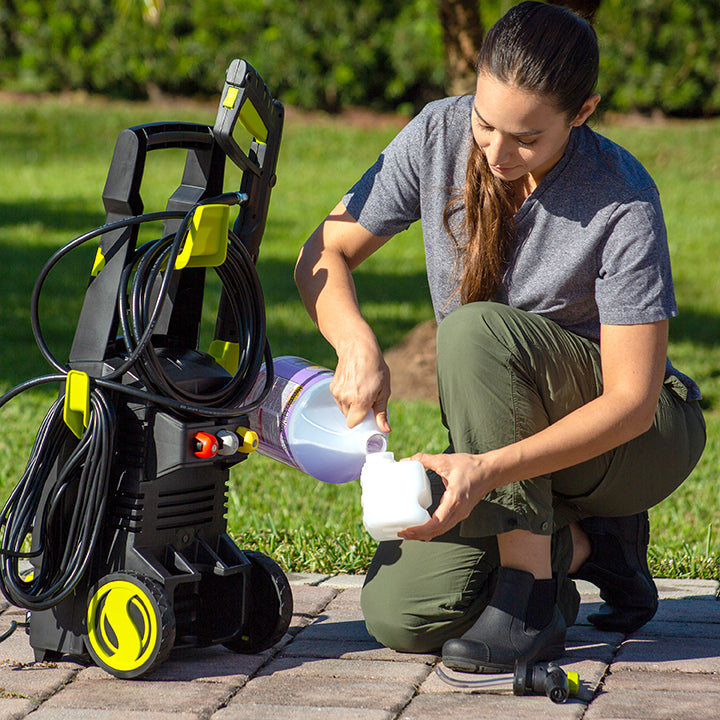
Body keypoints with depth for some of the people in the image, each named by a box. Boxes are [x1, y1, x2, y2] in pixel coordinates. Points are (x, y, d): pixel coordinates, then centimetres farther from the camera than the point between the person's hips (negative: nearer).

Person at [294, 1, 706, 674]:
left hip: (642, 440, -5)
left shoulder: (622, 202, -25)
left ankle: (530, 595, -24)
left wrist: (490, 469, -39)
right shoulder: (439, 134, -12)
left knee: (475, 328, -33)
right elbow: (323, 254, -6)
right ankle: (584, 544, 7)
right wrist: (357, 346, -28)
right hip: (501, 447, 5)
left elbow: (632, 399, -26)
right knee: (398, 614, -18)